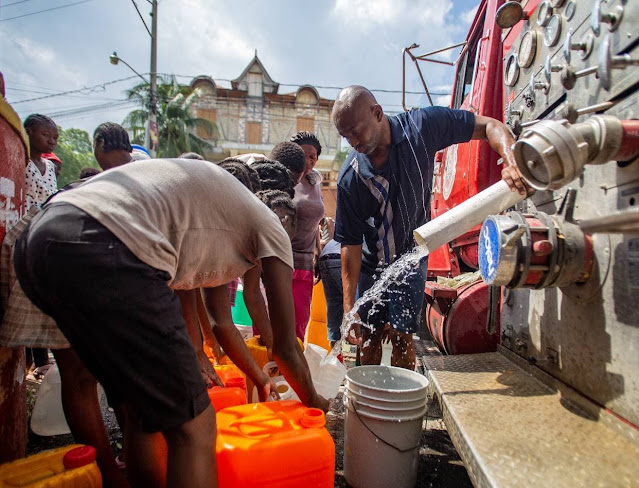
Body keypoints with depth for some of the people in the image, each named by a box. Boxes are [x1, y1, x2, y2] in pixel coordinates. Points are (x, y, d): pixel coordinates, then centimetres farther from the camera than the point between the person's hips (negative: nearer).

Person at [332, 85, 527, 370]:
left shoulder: (420, 126, -20)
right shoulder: (350, 177, -22)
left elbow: (489, 126, -12)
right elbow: (351, 243, -18)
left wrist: (512, 163, -33)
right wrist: (349, 306, -20)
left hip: (410, 260, 0)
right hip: (370, 264, 1)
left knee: (401, 336, -3)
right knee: (368, 336, 9)